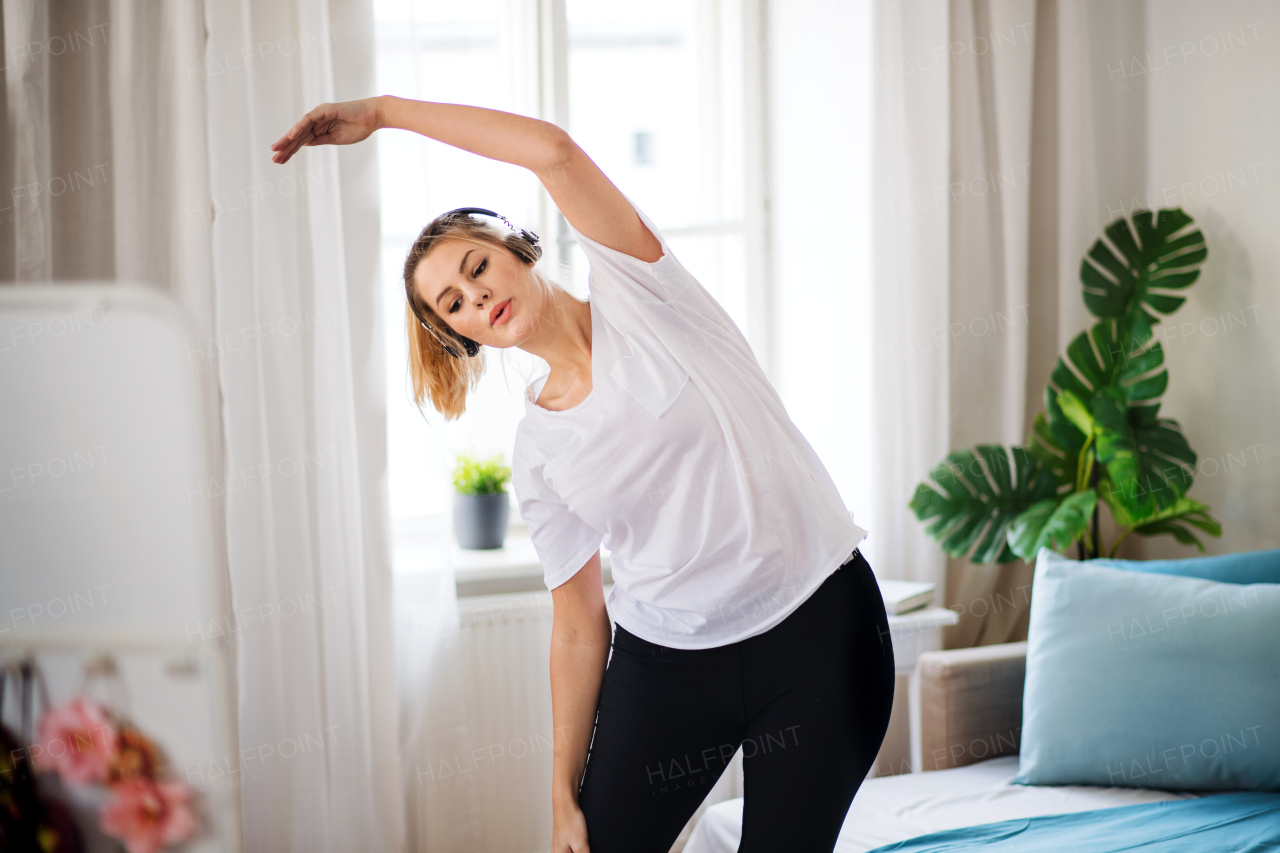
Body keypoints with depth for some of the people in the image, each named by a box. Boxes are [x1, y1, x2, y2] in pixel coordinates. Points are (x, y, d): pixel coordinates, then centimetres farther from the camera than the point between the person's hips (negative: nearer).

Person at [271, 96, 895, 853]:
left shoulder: (637, 293, -3)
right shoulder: (537, 451, 4)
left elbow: (554, 150, -18)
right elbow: (579, 627, 6)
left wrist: (382, 110, -12)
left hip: (819, 629, -3)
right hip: (666, 660, 4)